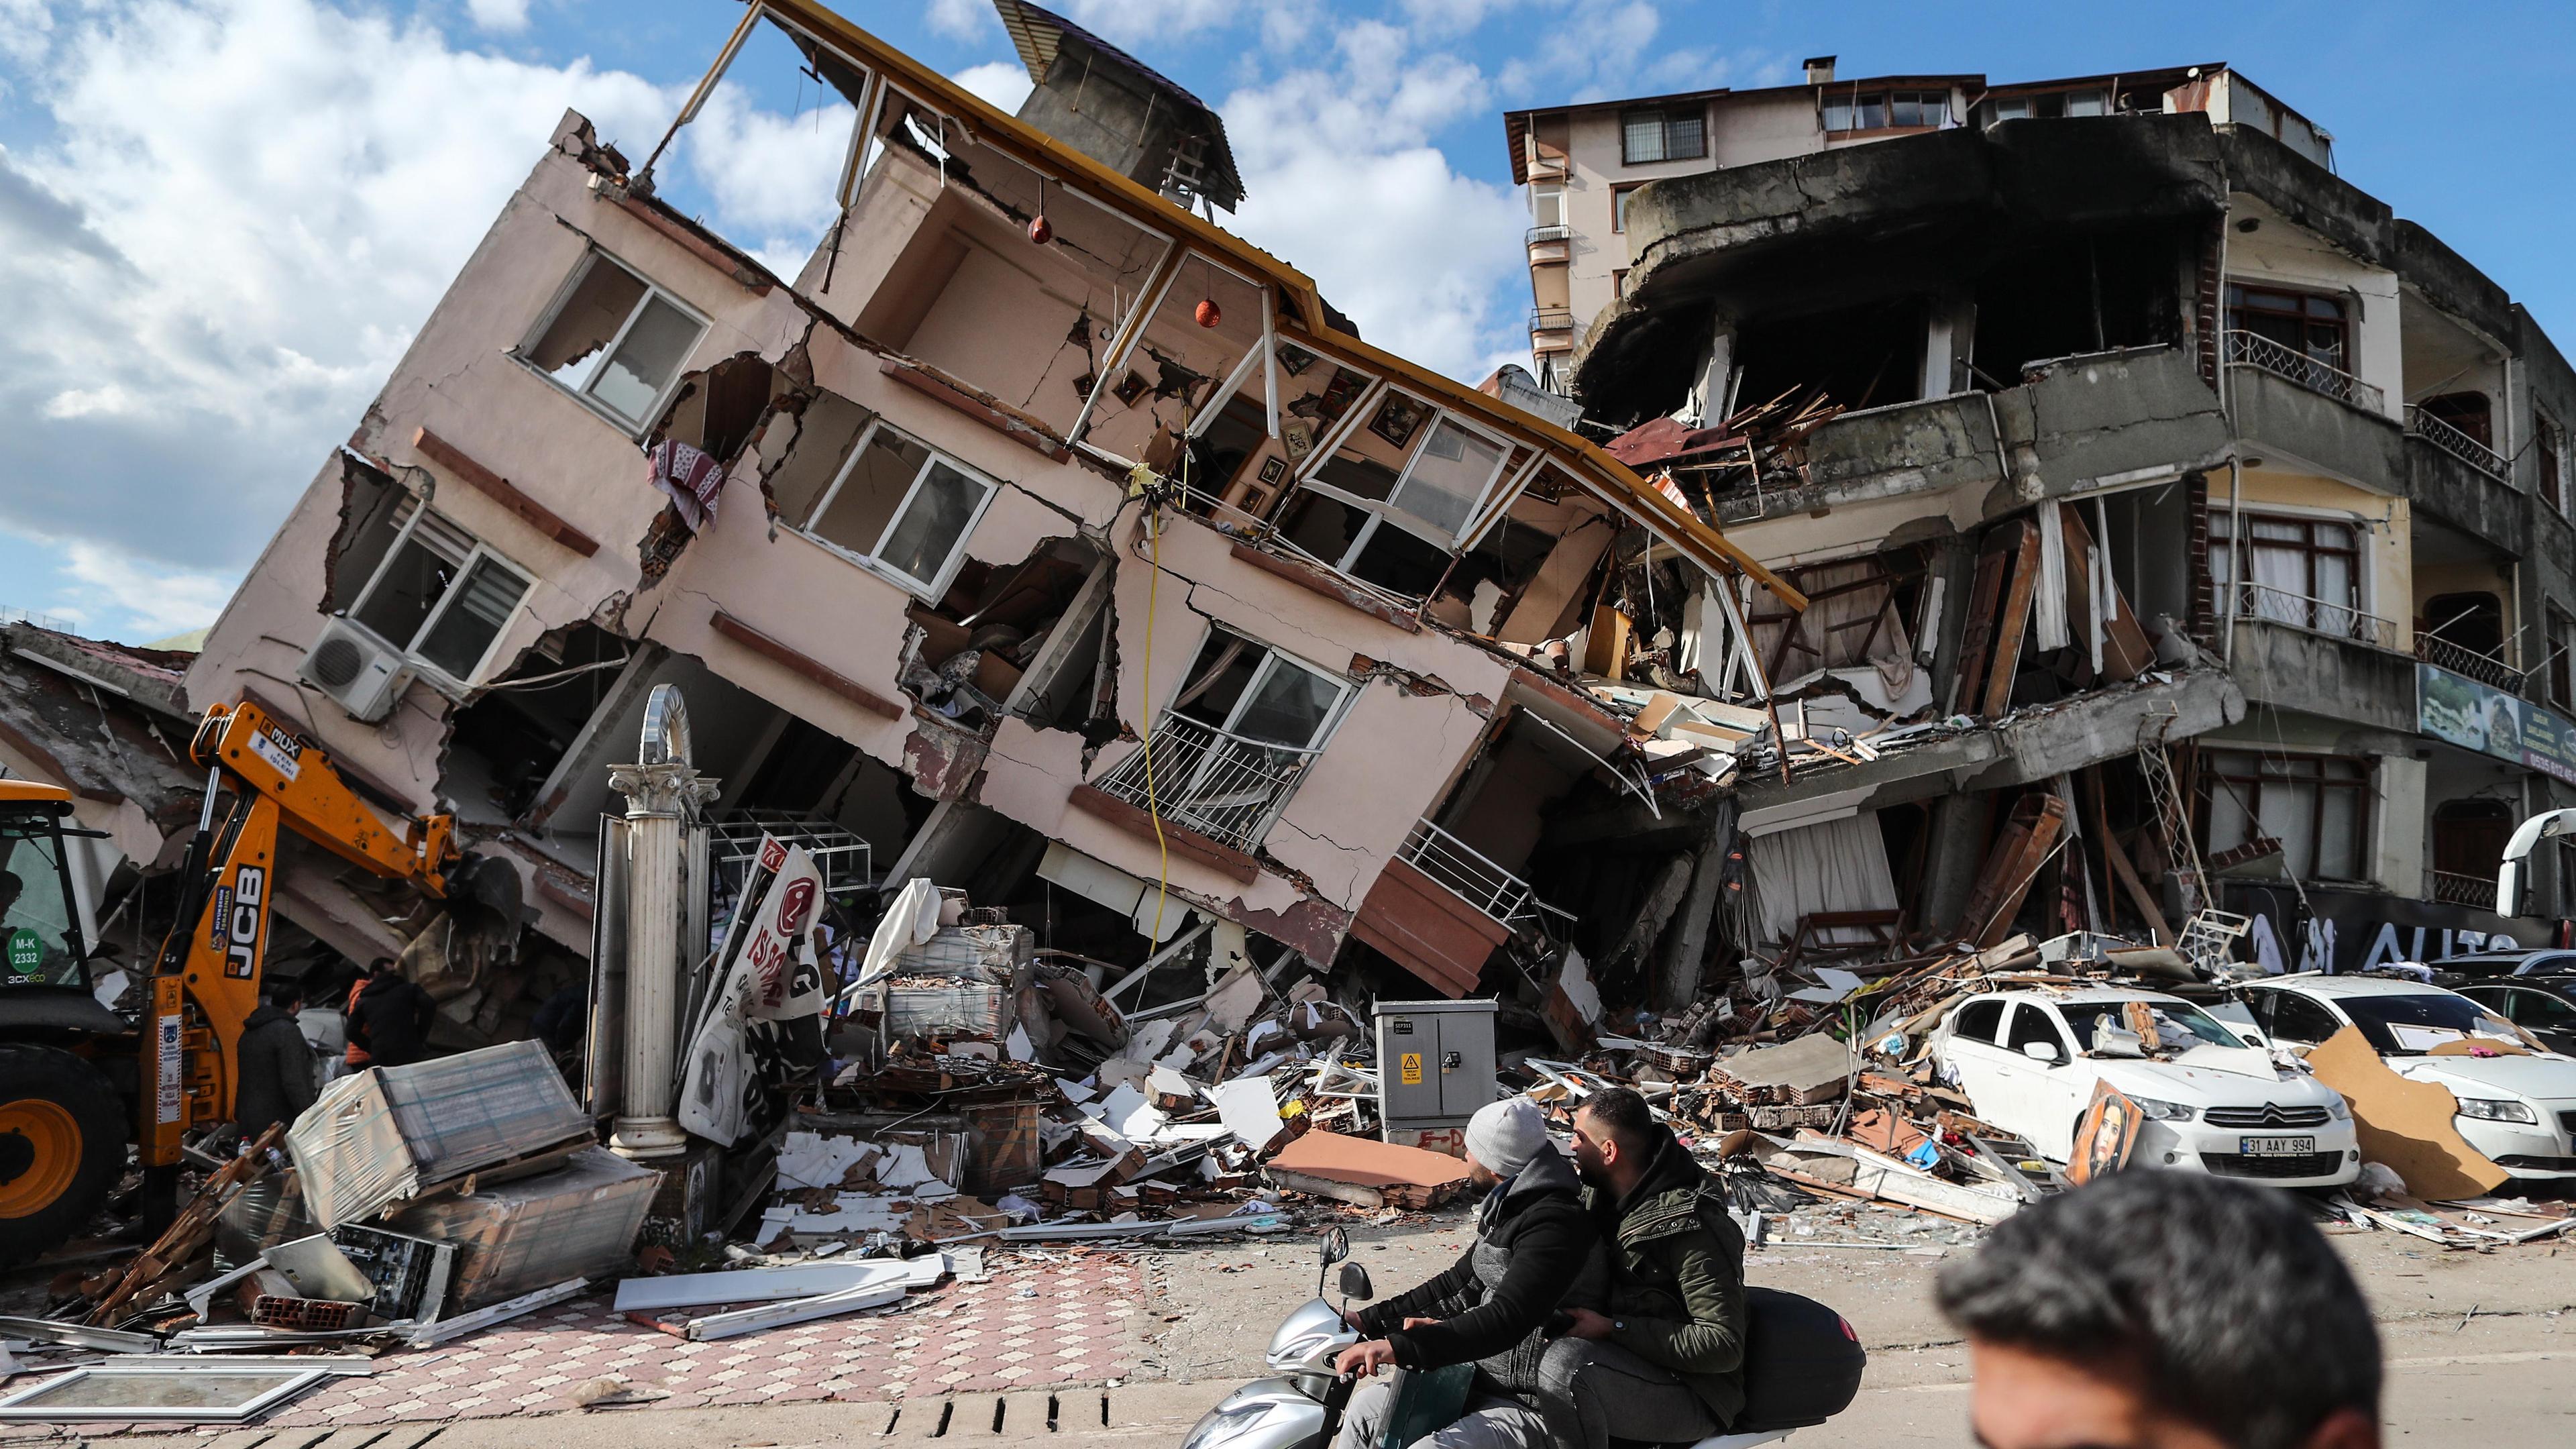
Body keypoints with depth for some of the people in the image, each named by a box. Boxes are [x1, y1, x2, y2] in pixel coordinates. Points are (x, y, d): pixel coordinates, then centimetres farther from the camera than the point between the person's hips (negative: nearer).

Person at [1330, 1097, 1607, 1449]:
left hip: (1536, 1407, -11)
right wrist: (1370, 1321, 15)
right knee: (1368, 1406, 11)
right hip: (1488, 1379, 11)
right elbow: (1460, 1284, 19)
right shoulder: (1509, 1208, 11)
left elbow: (1506, 1319, -35)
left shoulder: (1554, 1222, -23)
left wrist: (1400, 1347, -41)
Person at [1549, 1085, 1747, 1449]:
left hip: (1693, 1400, -9)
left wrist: (1613, 1329, -27)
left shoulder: (1692, 1227, -22)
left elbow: (1724, 1345, -25)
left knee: (1563, 1361, -33)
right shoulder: (1605, 1197, 5)